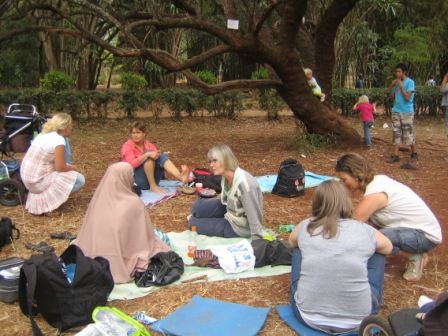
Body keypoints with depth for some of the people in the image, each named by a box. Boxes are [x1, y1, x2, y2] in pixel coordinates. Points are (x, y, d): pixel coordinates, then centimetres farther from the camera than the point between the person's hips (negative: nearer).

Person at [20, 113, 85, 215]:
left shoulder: (44, 134, 9)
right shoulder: (59, 140, -18)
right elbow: (60, 167, -16)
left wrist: (70, 167, 15)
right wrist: (73, 168, 3)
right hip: (38, 180, -9)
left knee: (68, 168, 25)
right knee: (80, 180, -8)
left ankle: (42, 195, 17)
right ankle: (45, 200, -4)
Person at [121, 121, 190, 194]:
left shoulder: (148, 145, 12)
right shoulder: (127, 146, -3)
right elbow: (132, 164, -21)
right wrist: (147, 154, -32)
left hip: (152, 178, 5)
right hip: (135, 179, -5)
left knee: (162, 156, -19)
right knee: (149, 154, -24)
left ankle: (181, 177, -44)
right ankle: (153, 186, -28)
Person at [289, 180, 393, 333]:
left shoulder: (306, 227, -2)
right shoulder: (365, 231, -5)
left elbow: (292, 242, 23)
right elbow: (388, 248, 19)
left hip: (308, 315, 1)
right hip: (357, 319, -1)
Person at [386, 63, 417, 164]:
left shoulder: (410, 82, -9)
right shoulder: (396, 82, 8)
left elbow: (407, 98, -17)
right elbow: (393, 97, 10)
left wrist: (401, 86, -17)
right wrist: (391, 86, -3)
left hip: (407, 113, -5)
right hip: (396, 112, 6)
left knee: (408, 134, 2)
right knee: (396, 134, 3)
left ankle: (414, 154, 18)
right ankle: (395, 155, 4)